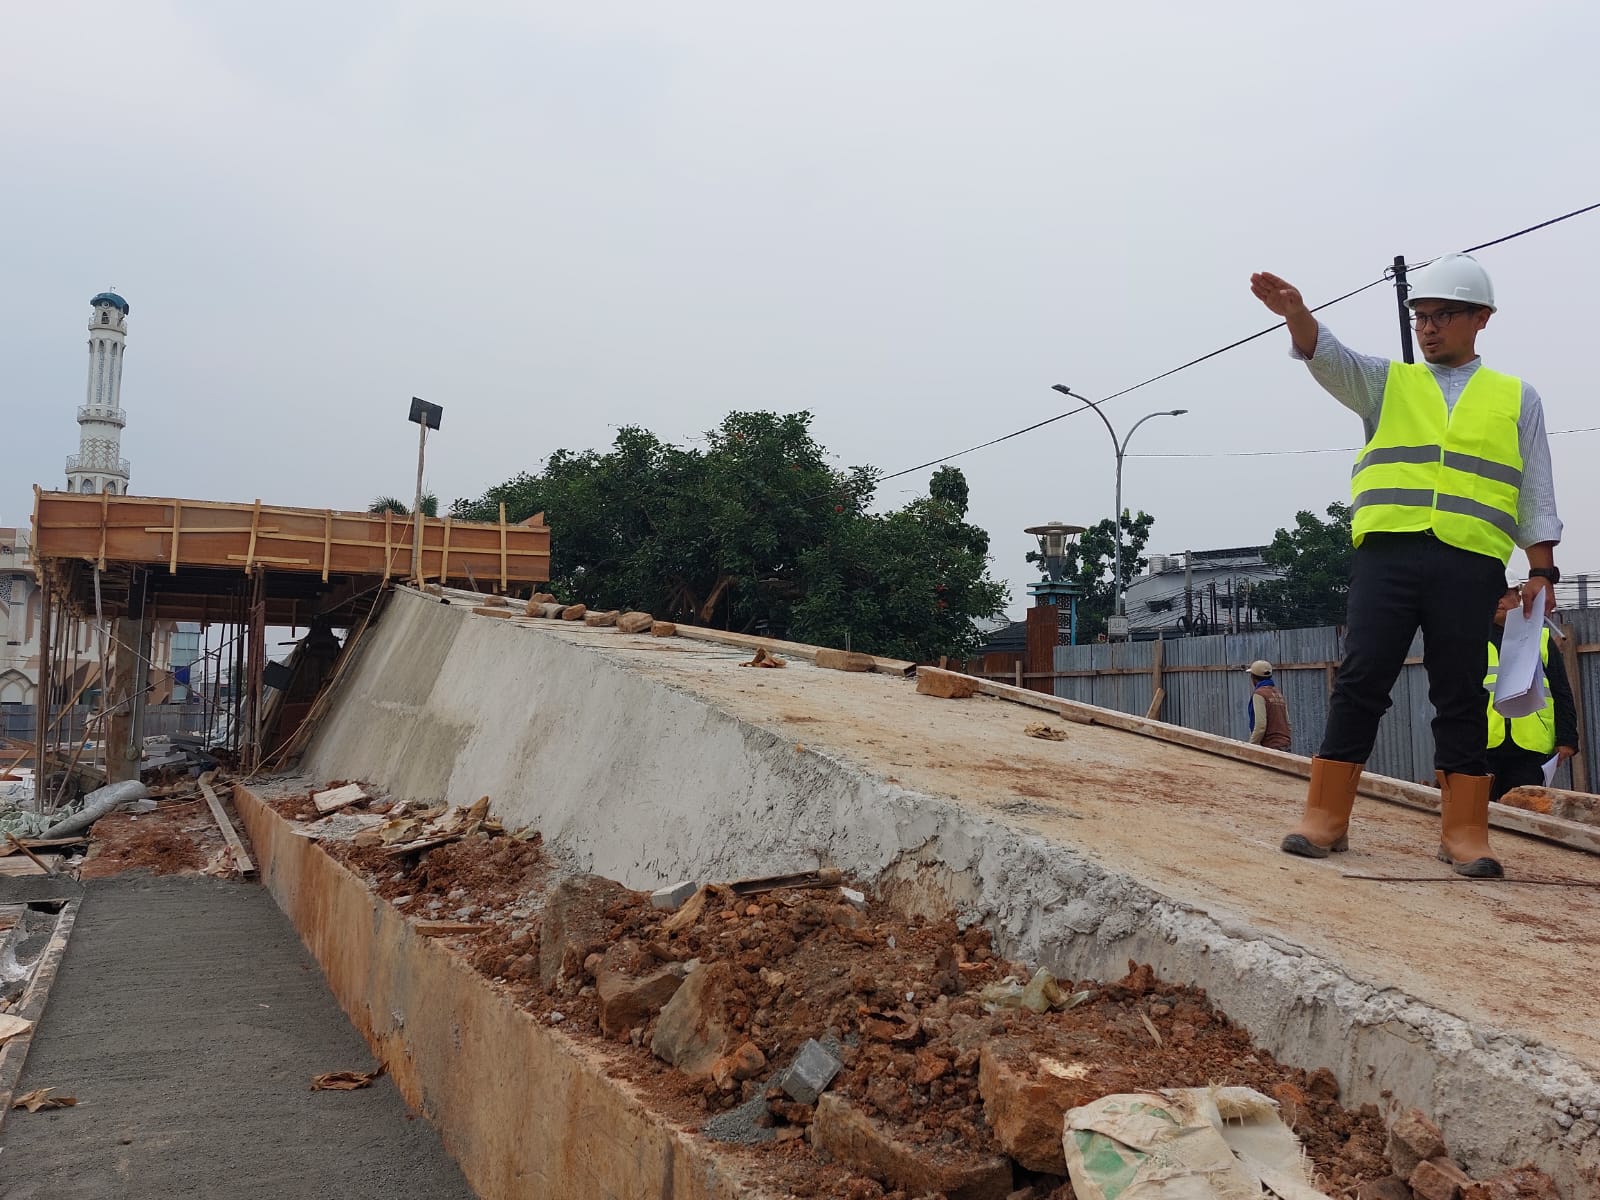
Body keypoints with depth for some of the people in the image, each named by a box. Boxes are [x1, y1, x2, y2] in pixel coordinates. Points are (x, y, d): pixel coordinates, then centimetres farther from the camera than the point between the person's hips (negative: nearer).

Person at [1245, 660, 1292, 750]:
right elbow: (1288, 723, 17)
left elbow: (1260, 726, -18)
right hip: (1284, 746, 8)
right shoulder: (1279, 694, 14)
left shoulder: (1259, 694, -11)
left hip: (1269, 747, -8)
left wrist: (1251, 747, -12)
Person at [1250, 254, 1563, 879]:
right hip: (1387, 552, 0)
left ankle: (1464, 832, 7)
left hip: (1471, 563, 0)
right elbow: (1327, 356, -4)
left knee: (1461, 694, 1)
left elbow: (1535, 495, 15)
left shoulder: (1517, 399, 17)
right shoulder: (1386, 383, 16)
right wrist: (1295, 313, -24)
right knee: (1360, 682, -5)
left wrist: (1542, 572, 7)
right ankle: (1326, 817, -1)